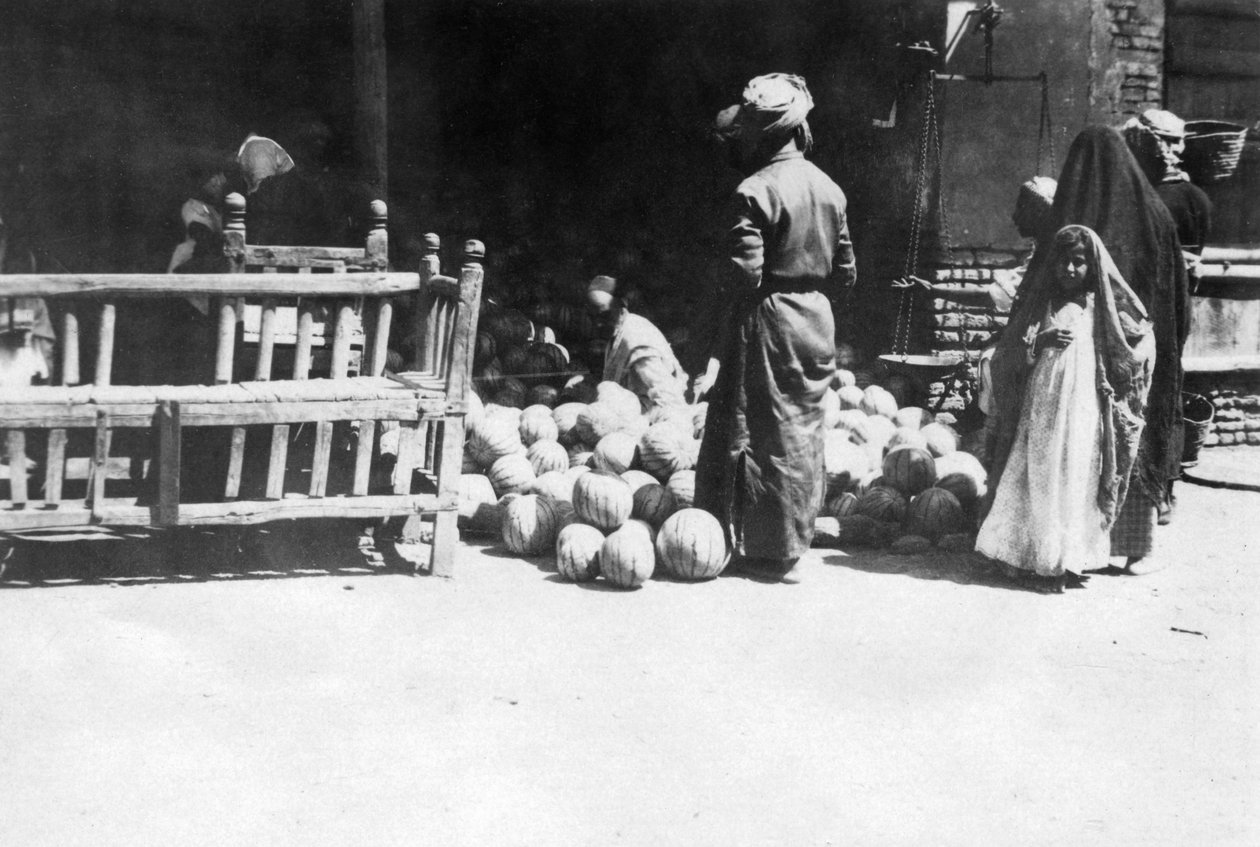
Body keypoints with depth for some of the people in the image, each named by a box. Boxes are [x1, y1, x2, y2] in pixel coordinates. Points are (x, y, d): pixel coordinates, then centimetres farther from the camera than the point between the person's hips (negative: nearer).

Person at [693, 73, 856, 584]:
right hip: (818, 321, 7)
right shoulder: (828, 187, 8)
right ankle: (796, 541, 22)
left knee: (769, 436, 1)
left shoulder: (756, 191, -15)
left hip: (770, 321, -7)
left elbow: (746, 274, -20)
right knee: (805, 432, 14)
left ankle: (771, 553, 7)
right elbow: (846, 271, 11)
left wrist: (725, 343, -13)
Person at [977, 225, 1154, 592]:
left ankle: (1062, 560, 2)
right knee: (1037, 479, -5)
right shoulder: (1039, 304, 9)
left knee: (1074, 482, -4)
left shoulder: (1103, 308, 6)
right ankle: (1036, 559, -2)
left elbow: (1142, 342, 14)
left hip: (1084, 413, -1)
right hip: (1040, 408, 1)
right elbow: (1003, 357, 6)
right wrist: (1039, 340, -11)